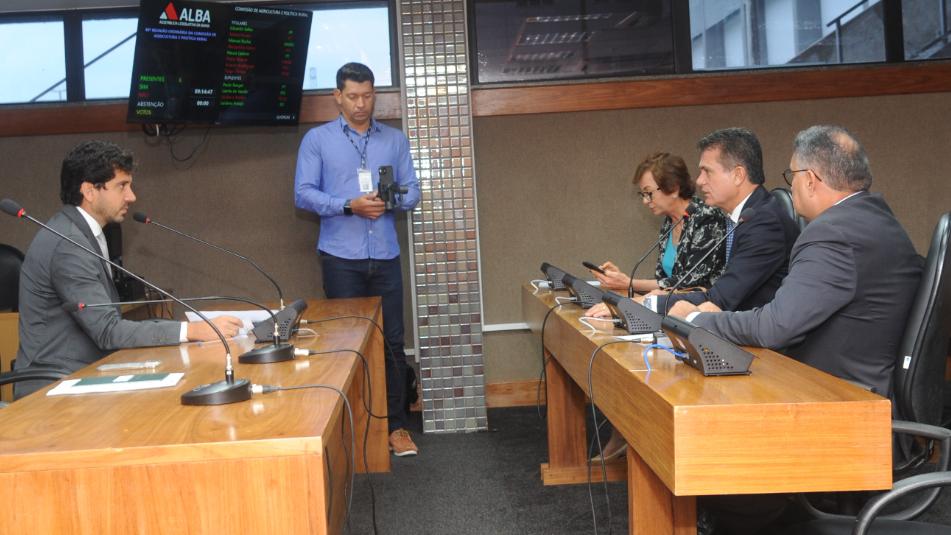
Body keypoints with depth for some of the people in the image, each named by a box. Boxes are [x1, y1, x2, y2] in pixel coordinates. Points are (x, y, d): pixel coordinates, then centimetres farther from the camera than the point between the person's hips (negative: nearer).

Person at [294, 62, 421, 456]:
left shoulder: (395, 140, 12)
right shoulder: (317, 139, 4)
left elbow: (412, 192, 9)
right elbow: (303, 194, -3)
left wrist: (391, 200, -14)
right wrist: (349, 206, -16)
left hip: (385, 256, 2)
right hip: (341, 257, -2)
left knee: (393, 340, 2)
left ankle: (396, 425, 12)